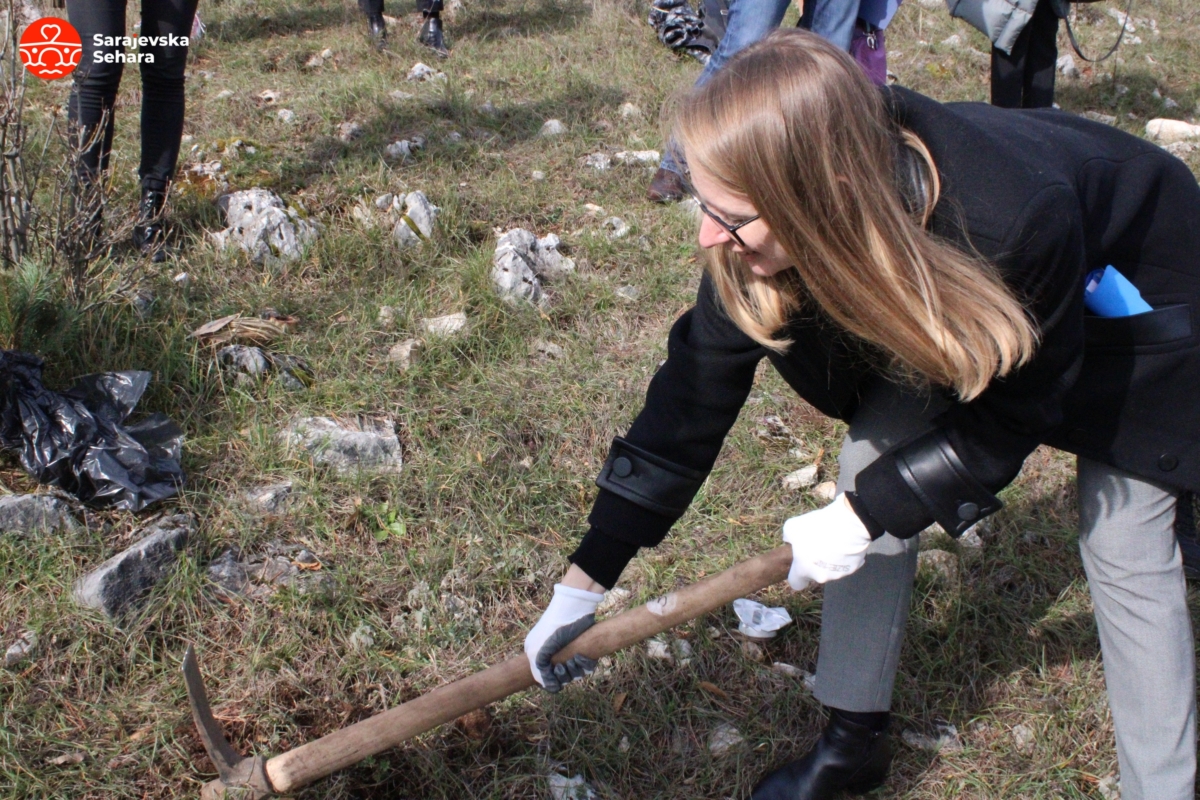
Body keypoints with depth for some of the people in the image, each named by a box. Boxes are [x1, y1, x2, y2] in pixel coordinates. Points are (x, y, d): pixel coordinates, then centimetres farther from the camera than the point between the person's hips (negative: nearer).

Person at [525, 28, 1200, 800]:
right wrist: (585, 581, -18)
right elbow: (695, 392, -21)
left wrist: (866, 512, -25)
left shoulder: (1019, 220, -44)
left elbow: (1013, 416, -25)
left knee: (1124, 548, -6)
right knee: (873, 468, -6)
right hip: (950, 300, 4)